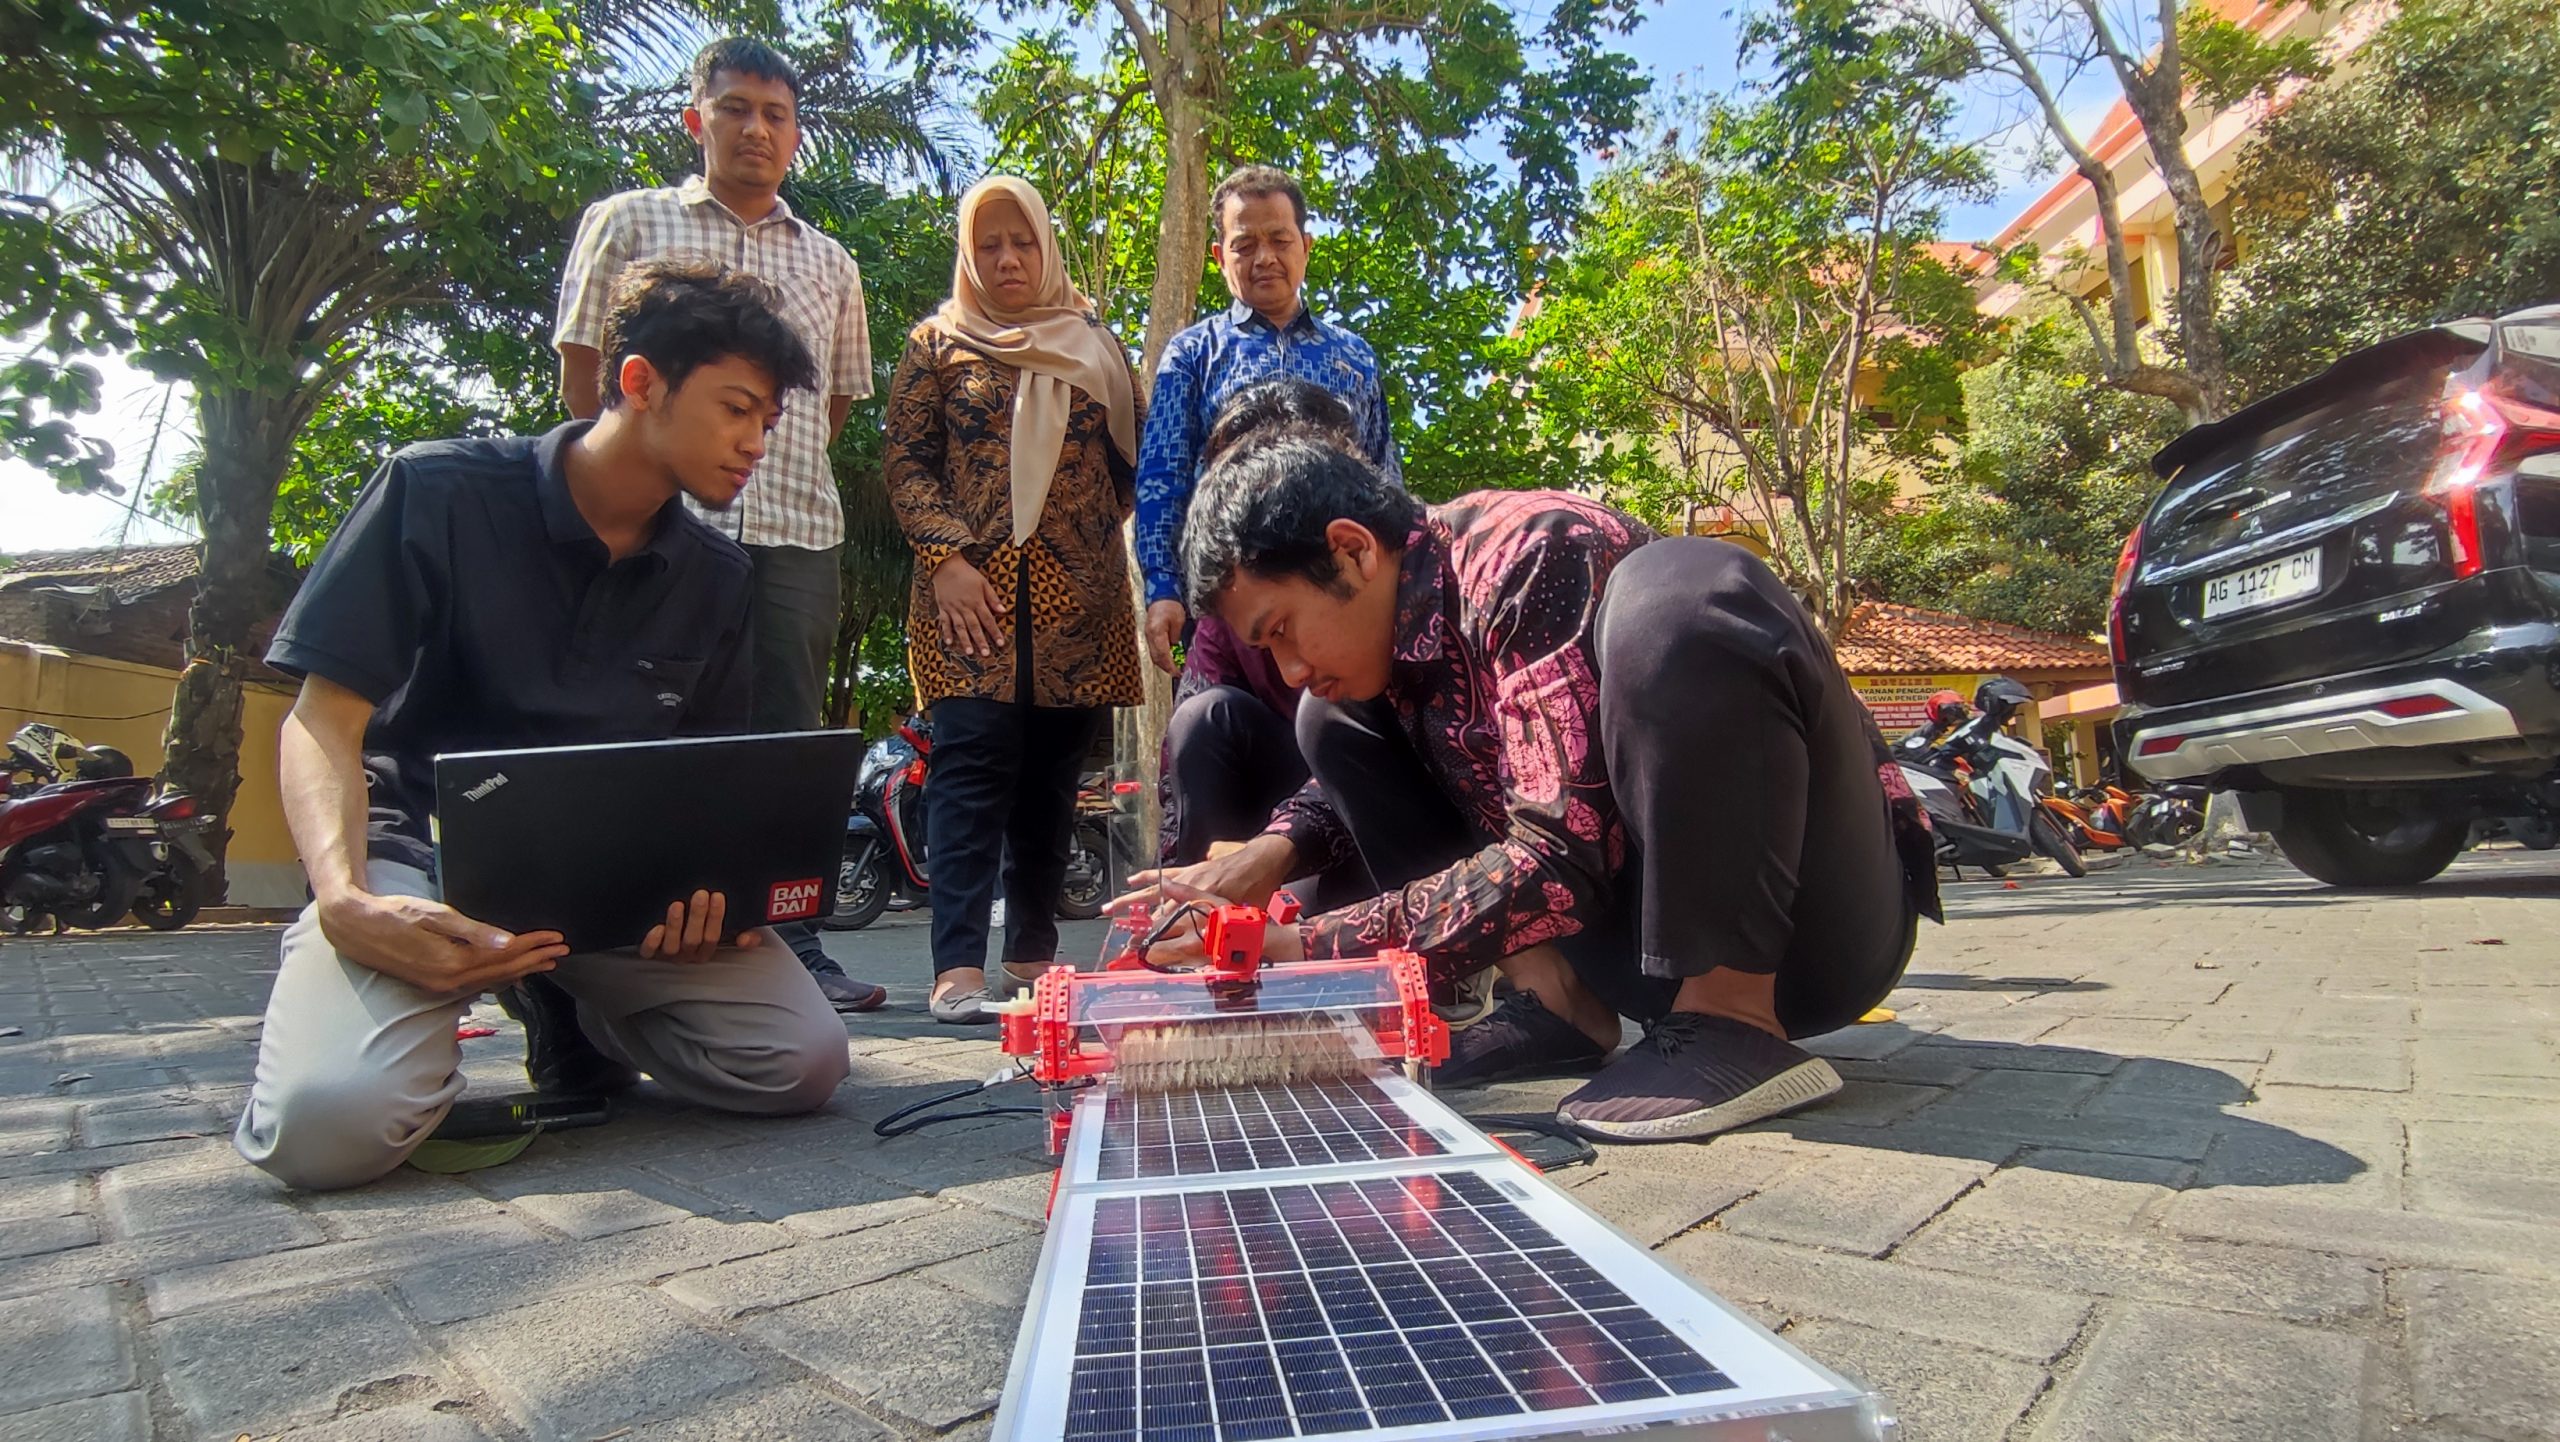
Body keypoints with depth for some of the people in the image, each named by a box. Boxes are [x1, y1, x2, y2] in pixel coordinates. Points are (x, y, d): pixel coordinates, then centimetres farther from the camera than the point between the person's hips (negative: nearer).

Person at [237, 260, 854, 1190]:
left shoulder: (716, 579, 6)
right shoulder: (439, 494, -7)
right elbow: (325, 720, -8)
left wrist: (717, 883, -15)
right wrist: (345, 901, -27)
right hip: (425, 854, -3)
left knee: (802, 1063, -18)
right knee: (332, 1122, -31)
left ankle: (575, 1016, 11)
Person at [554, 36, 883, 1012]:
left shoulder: (830, 265, 19)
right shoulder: (628, 223, 12)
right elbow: (580, 365, 9)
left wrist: (781, 463, 12)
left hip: (797, 531, 2)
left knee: (788, 738, 3)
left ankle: (791, 942, 10)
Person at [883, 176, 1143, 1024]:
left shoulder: (1094, 343, 17)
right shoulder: (937, 344, 12)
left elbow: (1133, 459, 16)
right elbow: (905, 462, 5)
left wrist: (1101, 537, 2)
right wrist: (945, 557, -8)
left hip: (1079, 596, 2)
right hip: (972, 589, -2)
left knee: (1052, 774, 4)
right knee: (972, 763, -11)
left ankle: (1033, 952, 14)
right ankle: (958, 967, -12)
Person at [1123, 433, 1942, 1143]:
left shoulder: (1528, 556, -21)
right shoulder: (1392, 622, 2)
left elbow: (1562, 859, -28)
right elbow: (1364, 771, 19)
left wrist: (1305, 950, -24)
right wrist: (1271, 854, -2)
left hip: (1812, 925, -7)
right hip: (1639, 931, 8)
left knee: (1680, 585, -33)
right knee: (1335, 724, 4)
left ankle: (1736, 1028, -22)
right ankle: (1560, 1005, -1)